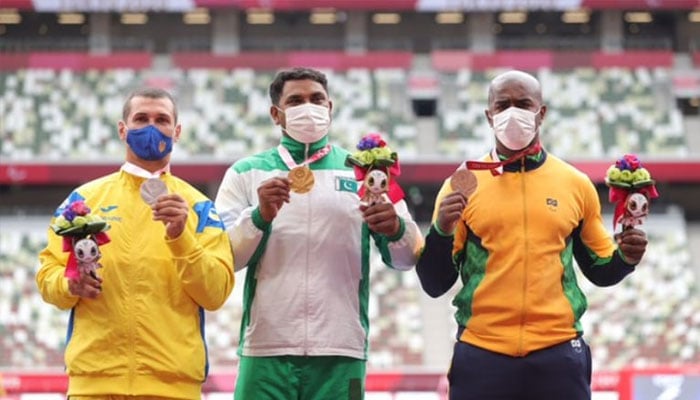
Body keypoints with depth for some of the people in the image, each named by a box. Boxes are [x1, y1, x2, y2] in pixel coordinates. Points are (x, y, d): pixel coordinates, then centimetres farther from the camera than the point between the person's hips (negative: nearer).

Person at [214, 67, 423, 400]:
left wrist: (396, 230, -16)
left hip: (341, 351, 1)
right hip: (266, 350, -1)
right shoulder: (246, 173, 10)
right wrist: (259, 216, -17)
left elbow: (407, 258, 6)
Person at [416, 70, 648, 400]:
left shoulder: (576, 184, 8)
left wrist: (624, 258, -3)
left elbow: (598, 269, 18)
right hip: (482, 354, -1)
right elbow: (435, 284, 3)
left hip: (557, 354, 1)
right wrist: (442, 231, -15)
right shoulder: (463, 184, 3)